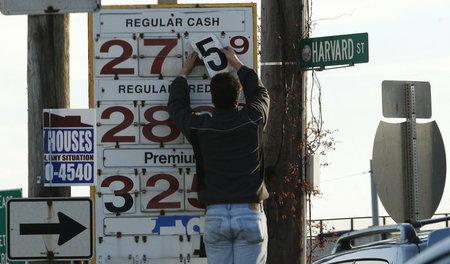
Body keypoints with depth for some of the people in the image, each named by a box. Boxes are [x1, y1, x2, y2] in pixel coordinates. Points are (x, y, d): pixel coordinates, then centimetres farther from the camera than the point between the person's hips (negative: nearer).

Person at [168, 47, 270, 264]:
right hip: (250, 213, -1)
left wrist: (185, 72, 37)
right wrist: (237, 64, 36)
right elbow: (260, 93, 23)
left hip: (215, 215, 1)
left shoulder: (200, 127, 0)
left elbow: (176, 106, 22)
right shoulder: (252, 121, -1)